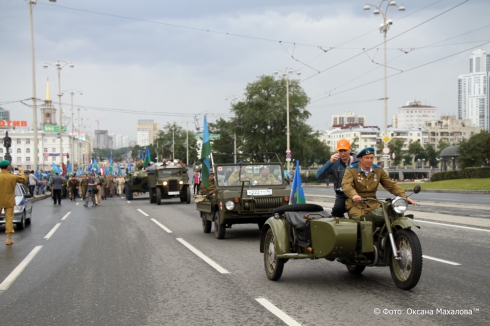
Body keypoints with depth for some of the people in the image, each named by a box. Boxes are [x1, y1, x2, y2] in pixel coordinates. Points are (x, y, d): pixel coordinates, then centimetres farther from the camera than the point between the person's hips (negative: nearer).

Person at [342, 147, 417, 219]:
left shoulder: (378, 170, 10)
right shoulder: (351, 170, -2)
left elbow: (391, 185, 7)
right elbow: (346, 185, -19)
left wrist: (405, 197, -8)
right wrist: (353, 195, -42)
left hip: (372, 204, 4)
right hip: (356, 205, -4)